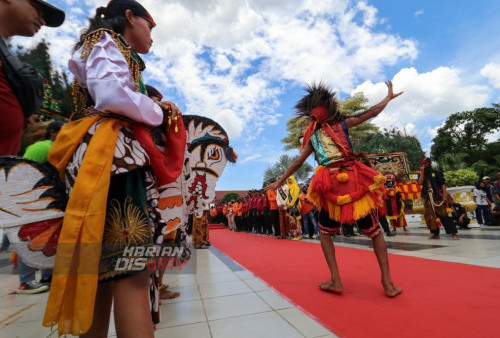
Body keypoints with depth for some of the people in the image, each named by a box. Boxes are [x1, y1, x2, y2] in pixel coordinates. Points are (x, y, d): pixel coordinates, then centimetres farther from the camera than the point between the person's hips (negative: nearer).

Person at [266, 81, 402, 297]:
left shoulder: (312, 136, 9)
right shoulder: (343, 123, 8)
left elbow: (298, 162, 10)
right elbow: (371, 113, 12)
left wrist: (279, 182, 18)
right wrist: (389, 96, 30)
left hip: (330, 185, 0)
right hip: (354, 181, 1)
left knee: (325, 232, 17)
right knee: (374, 231, 14)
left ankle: (335, 281, 11)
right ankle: (388, 283, 13)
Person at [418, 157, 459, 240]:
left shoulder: (437, 172, 0)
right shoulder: (422, 174, 11)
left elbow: (443, 184, -5)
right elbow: (420, 183, -6)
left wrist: (444, 195, -12)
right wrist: (422, 172, -9)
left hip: (438, 197, -4)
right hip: (428, 198, 4)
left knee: (443, 215, -7)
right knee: (430, 216, 5)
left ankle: (454, 233, -1)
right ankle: (435, 233, 16)